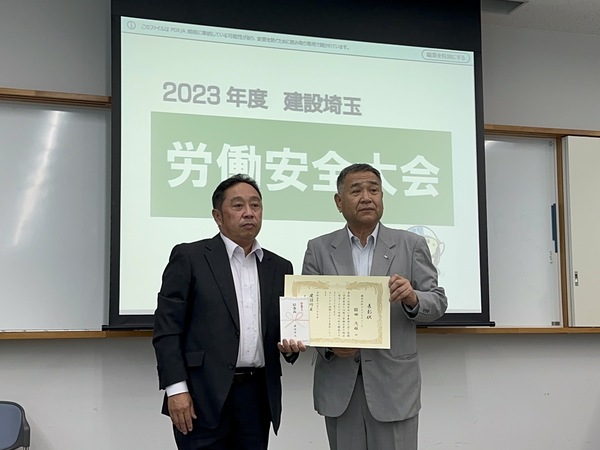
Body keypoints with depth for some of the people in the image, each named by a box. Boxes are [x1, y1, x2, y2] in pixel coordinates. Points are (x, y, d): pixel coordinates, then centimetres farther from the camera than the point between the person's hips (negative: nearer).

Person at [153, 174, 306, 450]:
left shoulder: (279, 268, 13)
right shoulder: (189, 257, -1)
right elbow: (167, 328, -5)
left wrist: (292, 345, -4)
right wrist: (176, 389, -13)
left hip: (258, 396, 5)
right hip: (204, 396, -4)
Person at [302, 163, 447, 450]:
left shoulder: (411, 245, 4)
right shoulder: (319, 249, 6)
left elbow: (438, 302, 2)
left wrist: (412, 298, -20)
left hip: (394, 382, -1)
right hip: (339, 383, 1)